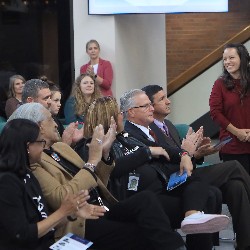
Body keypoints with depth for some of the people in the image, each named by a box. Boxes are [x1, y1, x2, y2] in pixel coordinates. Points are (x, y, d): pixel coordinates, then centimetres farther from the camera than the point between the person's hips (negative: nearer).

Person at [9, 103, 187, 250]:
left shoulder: (61, 148, 21)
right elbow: (61, 199, -19)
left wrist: (103, 154, 7)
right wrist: (92, 162, -14)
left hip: (103, 209, 7)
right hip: (81, 223, -7)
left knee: (146, 198, -22)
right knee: (144, 234, -29)